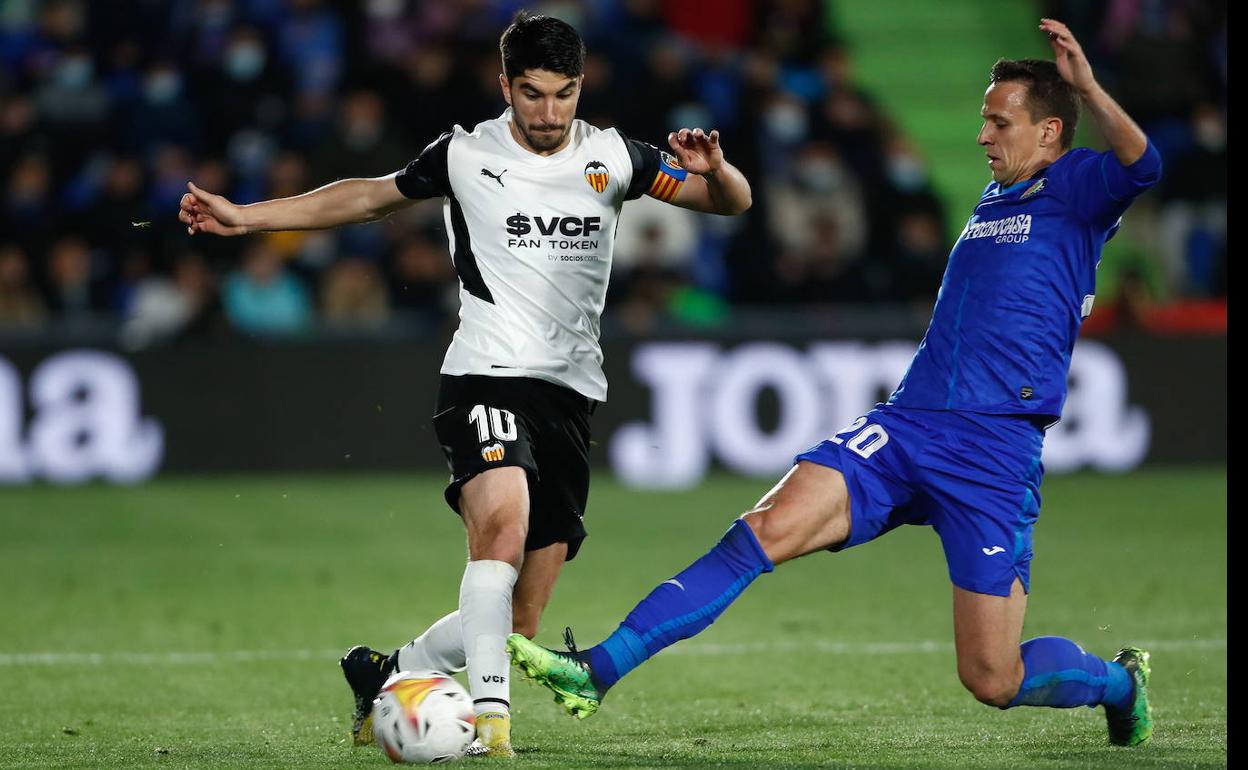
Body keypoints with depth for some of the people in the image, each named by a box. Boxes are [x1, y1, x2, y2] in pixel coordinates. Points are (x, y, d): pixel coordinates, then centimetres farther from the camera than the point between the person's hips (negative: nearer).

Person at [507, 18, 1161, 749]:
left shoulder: (1073, 187, -1)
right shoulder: (994, 198, 21)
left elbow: (1140, 165, -24)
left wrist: (1087, 86, -35)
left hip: (995, 455, -6)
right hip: (902, 426, 6)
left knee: (994, 681, -4)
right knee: (769, 528, -17)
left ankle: (1118, 680, 29)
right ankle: (599, 670, -24)